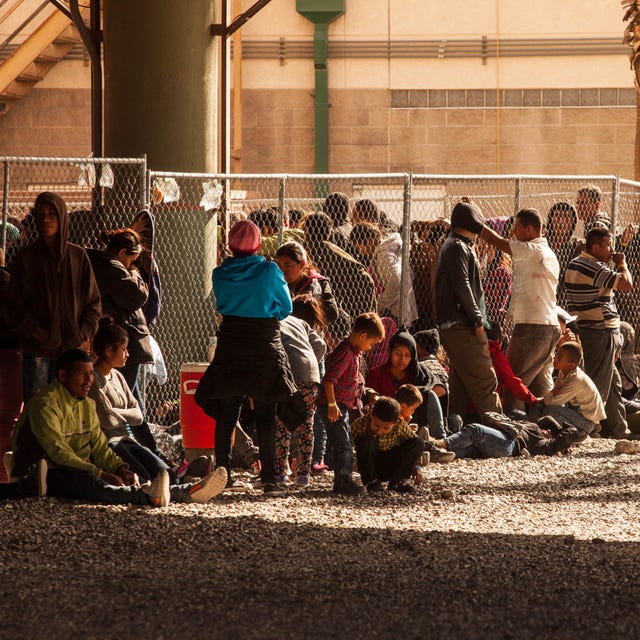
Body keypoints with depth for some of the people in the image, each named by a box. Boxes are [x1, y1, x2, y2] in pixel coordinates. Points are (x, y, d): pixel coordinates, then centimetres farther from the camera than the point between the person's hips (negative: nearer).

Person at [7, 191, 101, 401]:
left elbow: (93, 301, 10)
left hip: (72, 349, 2)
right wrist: (37, 334, -10)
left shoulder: (78, 256, 8)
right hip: (38, 350, -2)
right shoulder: (26, 257, 3)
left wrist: (85, 335, -3)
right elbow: (15, 305, 1)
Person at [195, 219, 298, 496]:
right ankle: (268, 480, -2)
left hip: (230, 344, 2)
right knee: (265, 416, 0)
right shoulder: (269, 271, -9)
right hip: (265, 343, -2)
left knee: (226, 414, 10)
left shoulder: (220, 274, -3)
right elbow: (286, 307, 3)